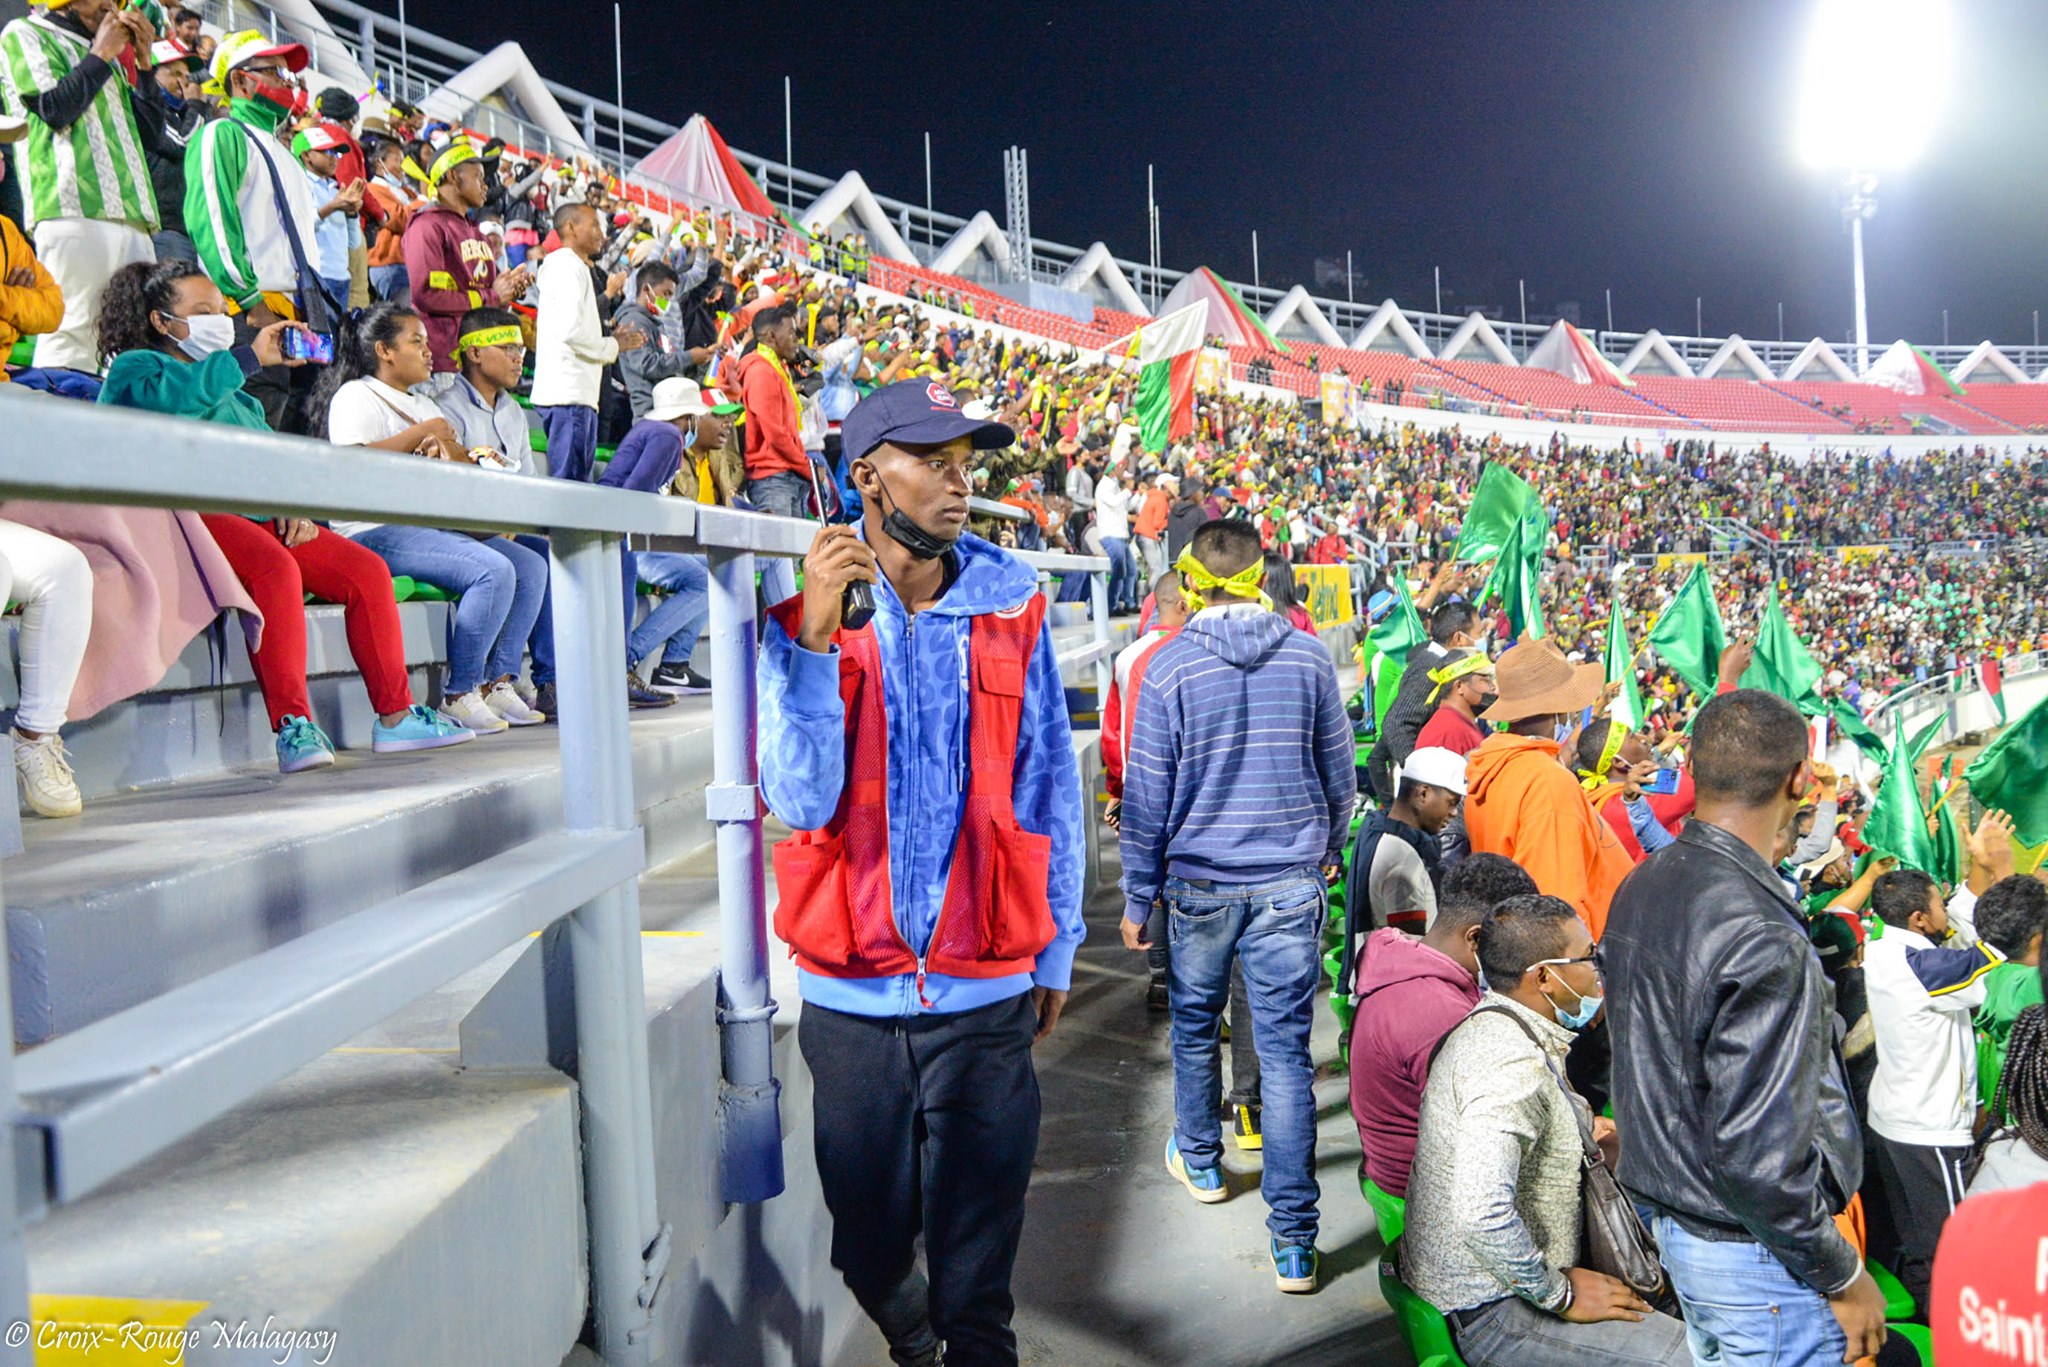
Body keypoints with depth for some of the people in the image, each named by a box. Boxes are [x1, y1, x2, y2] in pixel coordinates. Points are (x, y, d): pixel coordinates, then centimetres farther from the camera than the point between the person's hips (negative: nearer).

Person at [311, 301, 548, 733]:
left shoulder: (423, 405, 27)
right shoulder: (355, 396, 3)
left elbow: (472, 468, 17)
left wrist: (447, 446, -7)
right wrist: (422, 433, -9)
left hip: (432, 529, 9)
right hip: (375, 532, -9)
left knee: (532, 567, -6)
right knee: (495, 571, -27)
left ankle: (497, 683, -10)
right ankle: (458, 696, -21)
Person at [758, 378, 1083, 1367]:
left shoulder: (1010, 602, 0)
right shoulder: (800, 614, -2)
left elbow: (1051, 788, 6)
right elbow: (801, 802, -14)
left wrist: (1054, 949, 8)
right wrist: (815, 637, -23)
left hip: (986, 988, 0)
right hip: (851, 992, 1)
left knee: (977, 1258, 7)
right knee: (869, 1240, 17)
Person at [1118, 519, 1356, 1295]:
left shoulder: (1169, 667, -8)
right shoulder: (1310, 658, -2)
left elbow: (1146, 796, -5)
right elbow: (1340, 776, 7)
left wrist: (1138, 898, 4)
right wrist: (1326, 853, 24)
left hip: (1199, 882, -1)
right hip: (1291, 882, 1)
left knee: (1195, 1026, 21)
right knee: (1286, 1050, 2)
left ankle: (1199, 1162, 41)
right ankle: (1293, 1241, 3)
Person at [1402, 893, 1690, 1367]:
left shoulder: (1492, 1025, 6)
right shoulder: (1512, 1062, -25)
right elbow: (1481, 1212, -34)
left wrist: (1583, 1127, 10)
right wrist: (1560, 1295, -20)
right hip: (1490, 1313, -10)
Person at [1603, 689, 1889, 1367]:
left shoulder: (1639, 887, 1)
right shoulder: (1763, 942, -27)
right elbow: (1757, 1153, -25)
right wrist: (1842, 1277, -14)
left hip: (1667, 1211, 8)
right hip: (1755, 1254, -8)